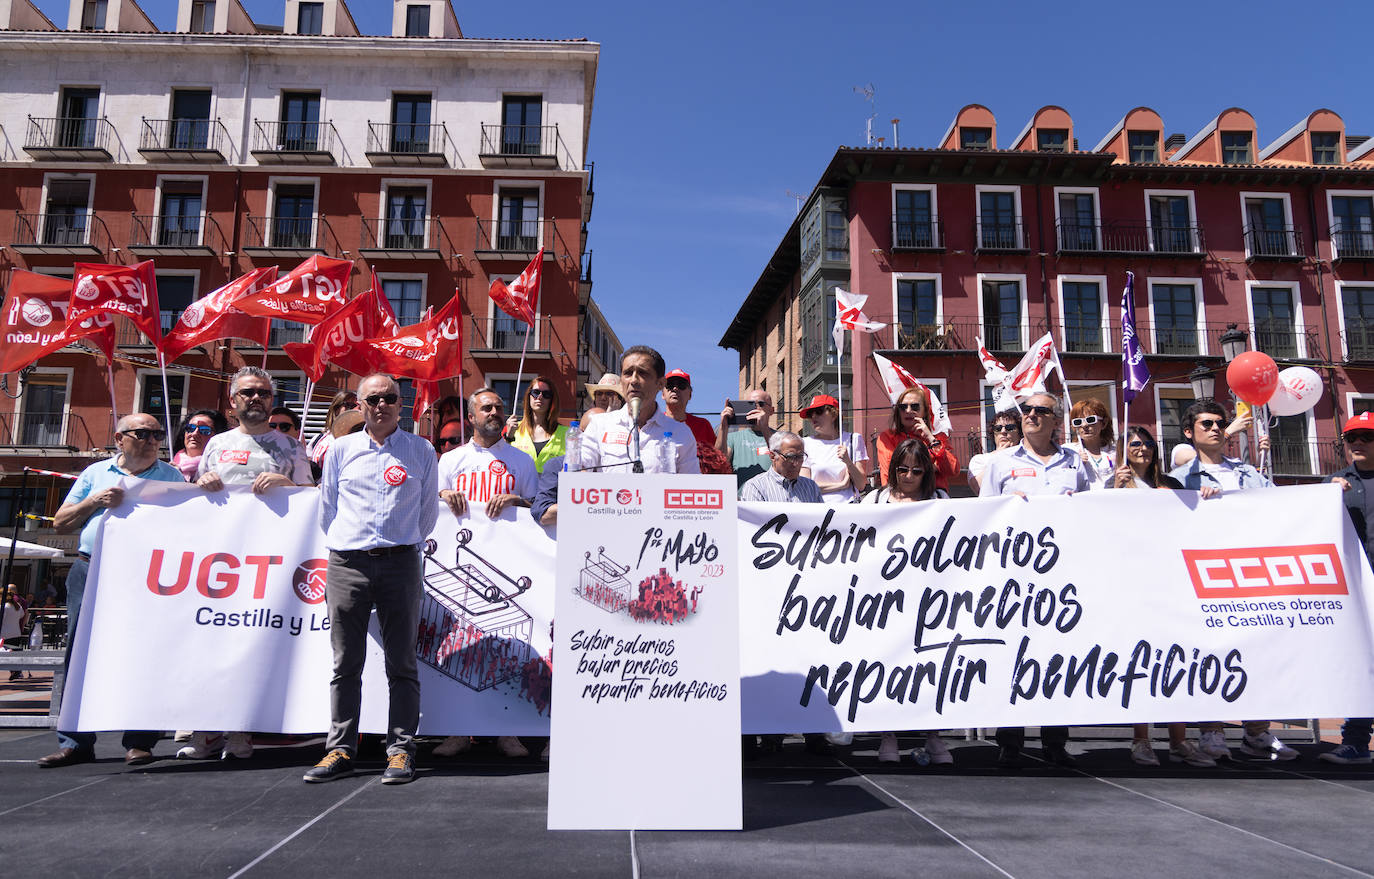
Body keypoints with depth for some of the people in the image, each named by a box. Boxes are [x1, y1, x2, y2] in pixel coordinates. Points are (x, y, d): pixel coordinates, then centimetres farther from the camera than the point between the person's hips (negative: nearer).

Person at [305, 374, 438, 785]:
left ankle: (401, 750, 7)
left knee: (401, 662, 1)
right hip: (346, 564, 1)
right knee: (346, 662, 5)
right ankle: (340, 750, 14)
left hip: (400, 562, -1)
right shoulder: (341, 449, 12)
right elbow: (327, 508, 18)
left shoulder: (421, 450, 8)